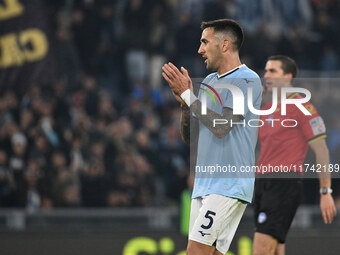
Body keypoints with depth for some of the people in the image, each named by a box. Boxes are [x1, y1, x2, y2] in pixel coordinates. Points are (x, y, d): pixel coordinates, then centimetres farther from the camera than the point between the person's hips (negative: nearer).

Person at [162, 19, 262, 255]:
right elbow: (189, 136, 19)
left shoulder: (247, 80, -7)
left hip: (229, 184, -8)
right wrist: (184, 101, 2)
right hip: (204, 183, 8)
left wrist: (188, 94, -11)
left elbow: (221, 126, -18)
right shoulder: (209, 81, 18)